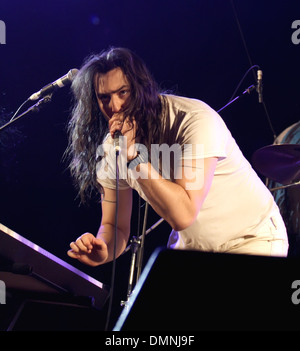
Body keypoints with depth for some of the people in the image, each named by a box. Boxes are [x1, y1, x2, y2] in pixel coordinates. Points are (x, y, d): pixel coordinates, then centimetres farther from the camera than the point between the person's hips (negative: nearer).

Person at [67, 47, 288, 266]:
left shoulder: (195, 120, -27)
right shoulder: (109, 148, -8)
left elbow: (183, 215, -34)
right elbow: (114, 225, 0)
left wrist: (134, 154, -36)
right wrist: (102, 253, -23)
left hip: (251, 240, -5)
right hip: (189, 245, 6)